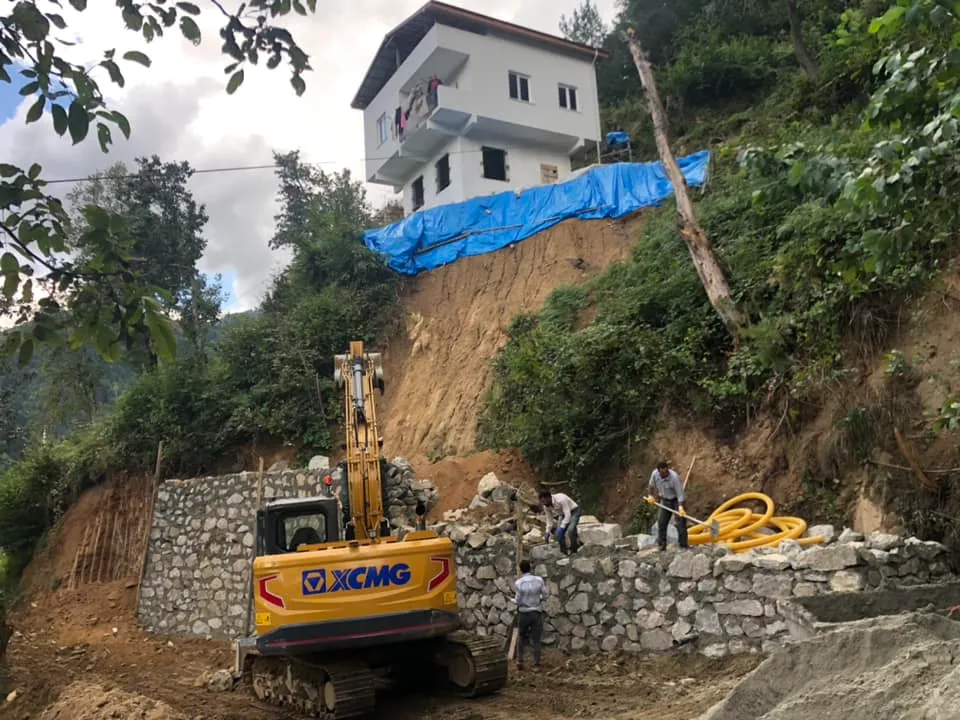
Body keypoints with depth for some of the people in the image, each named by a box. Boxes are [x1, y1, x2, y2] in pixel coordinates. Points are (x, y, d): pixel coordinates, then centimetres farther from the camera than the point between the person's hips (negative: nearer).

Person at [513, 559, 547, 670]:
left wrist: (513, 600, 11)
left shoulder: (519, 583, -15)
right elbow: (545, 596, -3)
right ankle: (536, 665, 11)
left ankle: (520, 661, 16)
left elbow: (518, 601, -10)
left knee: (521, 638, 19)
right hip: (537, 612, 1)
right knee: (536, 640, 9)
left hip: (524, 613, -1)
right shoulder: (539, 580, -9)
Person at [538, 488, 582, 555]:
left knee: (570, 530, -26)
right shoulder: (545, 506, -14)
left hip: (574, 511, -7)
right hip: (564, 514, 7)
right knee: (558, 533, -9)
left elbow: (568, 515, -34)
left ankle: (574, 550, -8)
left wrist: (561, 527, -38)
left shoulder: (560, 499, -36)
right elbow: (549, 519, -2)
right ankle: (563, 552, 5)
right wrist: (547, 532, -9)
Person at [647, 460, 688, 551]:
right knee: (661, 521, 2)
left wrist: (680, 507, -39)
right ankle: (662, 544, 10)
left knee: (680, 521, -12)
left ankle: (683, 543, -5)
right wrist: (650, 495, 8)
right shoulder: (654, 474, -14)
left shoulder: (674, 477, -30)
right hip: (665, 500, 5)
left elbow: (680, 493, -30)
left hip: (677, 500, -5)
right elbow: (652, 485, 9)